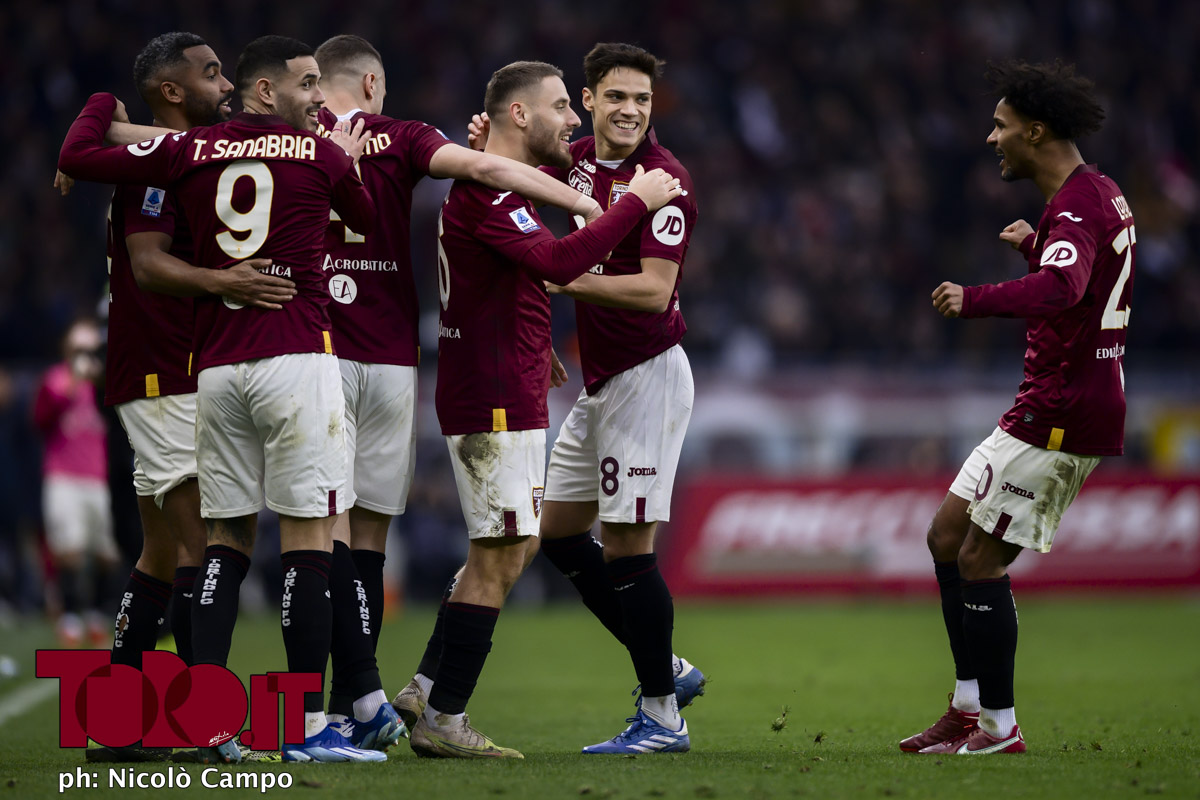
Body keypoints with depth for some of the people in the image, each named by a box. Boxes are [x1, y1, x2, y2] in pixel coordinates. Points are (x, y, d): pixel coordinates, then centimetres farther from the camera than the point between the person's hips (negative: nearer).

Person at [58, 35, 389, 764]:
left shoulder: (190, 151, 8)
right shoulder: (322, 155, 3)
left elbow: (77, 158, 11)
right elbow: (371, 223, 20)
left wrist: (104, 104, 30)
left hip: (216, 368, 4)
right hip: (296, 360, -4)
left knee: (227, 537, 12)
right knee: (309, 535, -3)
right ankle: (308, 726, -6)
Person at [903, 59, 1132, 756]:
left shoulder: (1076, 209, -18)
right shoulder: (1098, 195, 15)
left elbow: (1061, 290, -41)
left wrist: (973, 300, -45)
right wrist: (1035, 247, 34)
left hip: (1059, 413, -11)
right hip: (1083, 406, 11)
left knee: (980, 558, -8)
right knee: (948, 535, 13)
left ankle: (1000, 726, -3)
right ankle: (970, 706, 15)